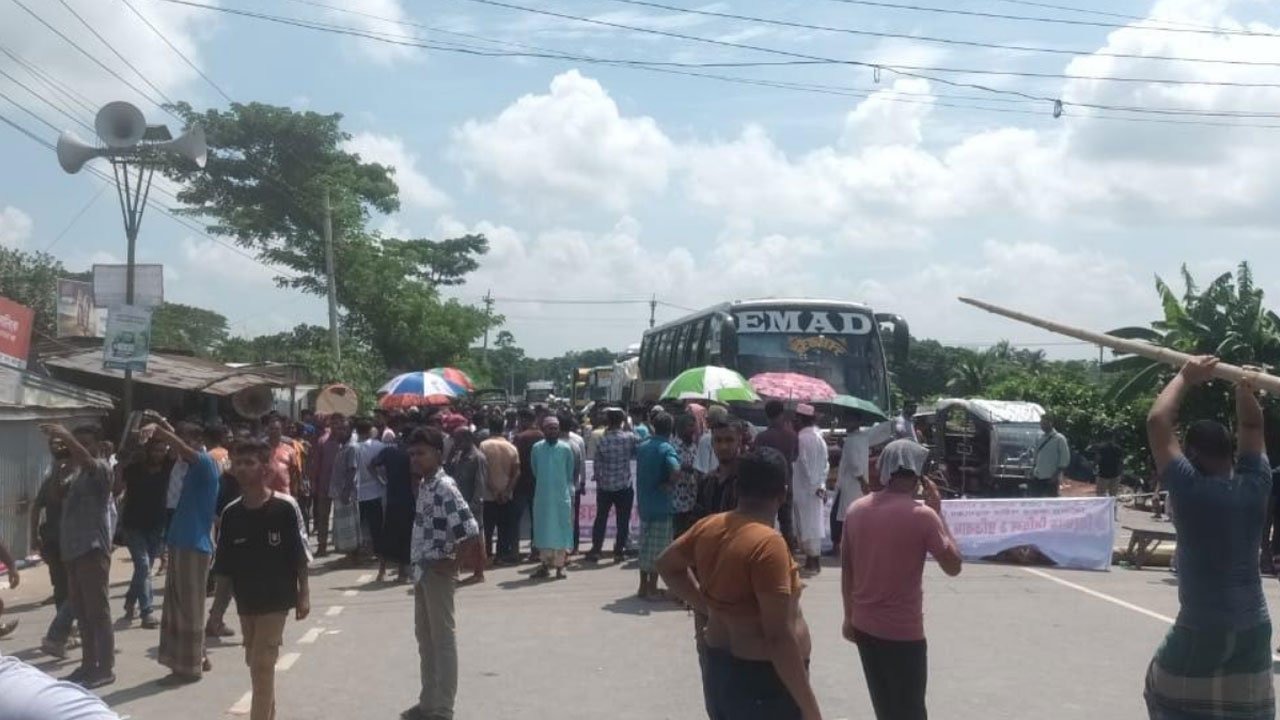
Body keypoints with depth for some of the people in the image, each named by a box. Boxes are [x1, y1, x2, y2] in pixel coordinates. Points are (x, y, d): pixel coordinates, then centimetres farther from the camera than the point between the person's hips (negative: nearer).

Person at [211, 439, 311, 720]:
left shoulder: (285, 507, -13)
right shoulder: (231, 512, -1)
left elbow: (300, 555, -8)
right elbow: (223, 564, 6)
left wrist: (303, 594, -7)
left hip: (276, 598, -5)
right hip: (245, 600, 5)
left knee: (262, 665, -6)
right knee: (257, 665, 15)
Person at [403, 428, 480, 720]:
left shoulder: (445, 487, -20)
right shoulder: (424, 485, 8)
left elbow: (471, 530, -28)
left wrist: (451, 561, -17)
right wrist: (418, 566, 12)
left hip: (437, 573, -9)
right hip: (422, 571, 9)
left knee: (443, 639, 1)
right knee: (425, 637, 17)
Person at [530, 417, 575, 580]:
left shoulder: (565, 448, -2)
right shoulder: (536, 448, 1)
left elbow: (570, 473, 7)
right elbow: (535, 471, 12)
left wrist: (569, 492, 9)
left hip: (562, 496, -1)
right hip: (542, 496, 1)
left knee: (561, 530, 1)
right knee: (543, 530, 7)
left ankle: (559, 566, 9)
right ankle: (546, 564, 17)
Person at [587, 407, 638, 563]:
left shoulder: (602, 440, -8)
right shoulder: (630, 437, -9)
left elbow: (596, 463, -3)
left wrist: (597, 478, 13)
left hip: (604, 486, 1)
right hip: (624, 486, -1)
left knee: (601, 518, 12)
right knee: (622, 520, 7)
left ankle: (595, 550, 13)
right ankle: (619, 551, 8)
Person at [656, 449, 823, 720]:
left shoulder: (708, 527, -1)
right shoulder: (768, 543, -23)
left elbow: (667, 564, 18)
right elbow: (779, 636, -25)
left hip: (718, 665, 8)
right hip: (763, 678, -8)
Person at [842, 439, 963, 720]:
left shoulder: (856, 509, 0)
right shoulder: (922, 515, -17)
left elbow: (846, 569, 7)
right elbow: (953, 566, -6)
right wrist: (938, 511, -3)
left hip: (864, 624, 6)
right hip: (903, 630, -5)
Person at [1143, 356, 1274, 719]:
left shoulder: (1191, 489, -15)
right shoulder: (1254, 486, -1)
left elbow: (1157, 422, -12)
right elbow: (1252, 427, 14)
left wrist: (1185, 378, -4)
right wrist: (1244, 386, 11)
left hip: (1201, 630, -5)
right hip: (1253, 628, 5)